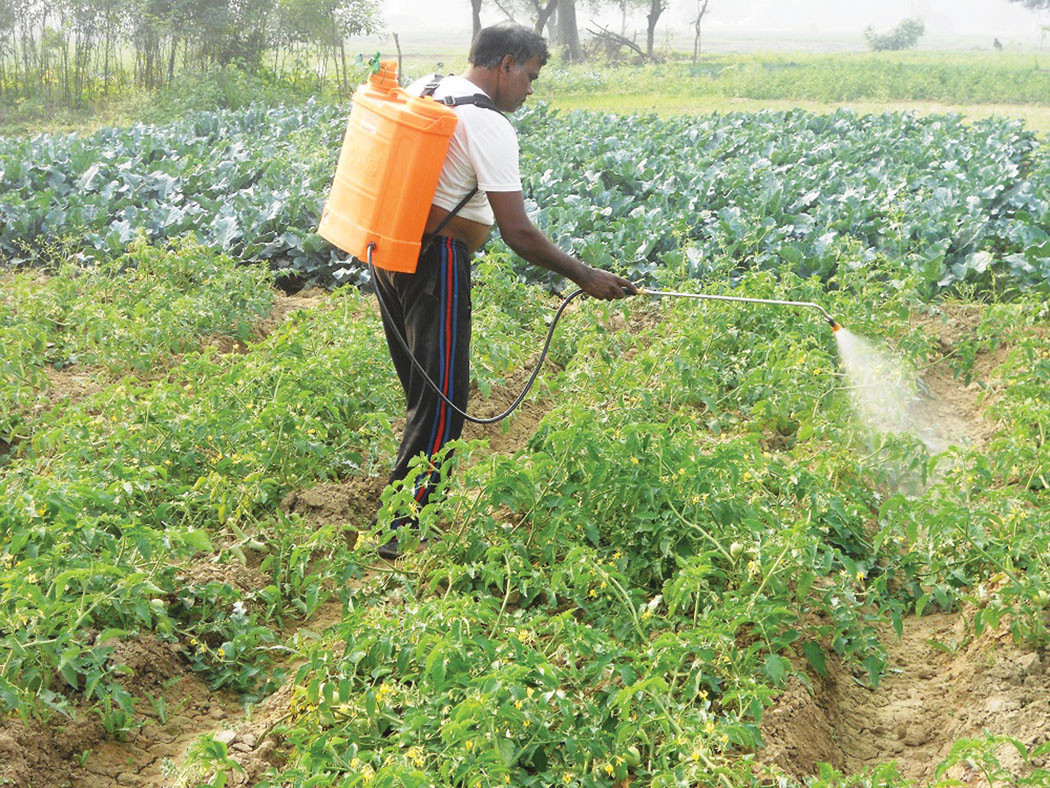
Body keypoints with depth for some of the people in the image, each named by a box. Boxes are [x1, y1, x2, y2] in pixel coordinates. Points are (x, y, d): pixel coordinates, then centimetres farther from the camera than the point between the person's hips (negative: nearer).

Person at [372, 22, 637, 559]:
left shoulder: (420, 91, 9)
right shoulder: (489, 126, -16)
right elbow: (517, 232, -20)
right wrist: (584, 277, -12)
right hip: (437, 261, -9)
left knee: (421, 388, 18)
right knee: (442, 399, -3)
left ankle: (408, 497, 28)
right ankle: (401, 529, 0)